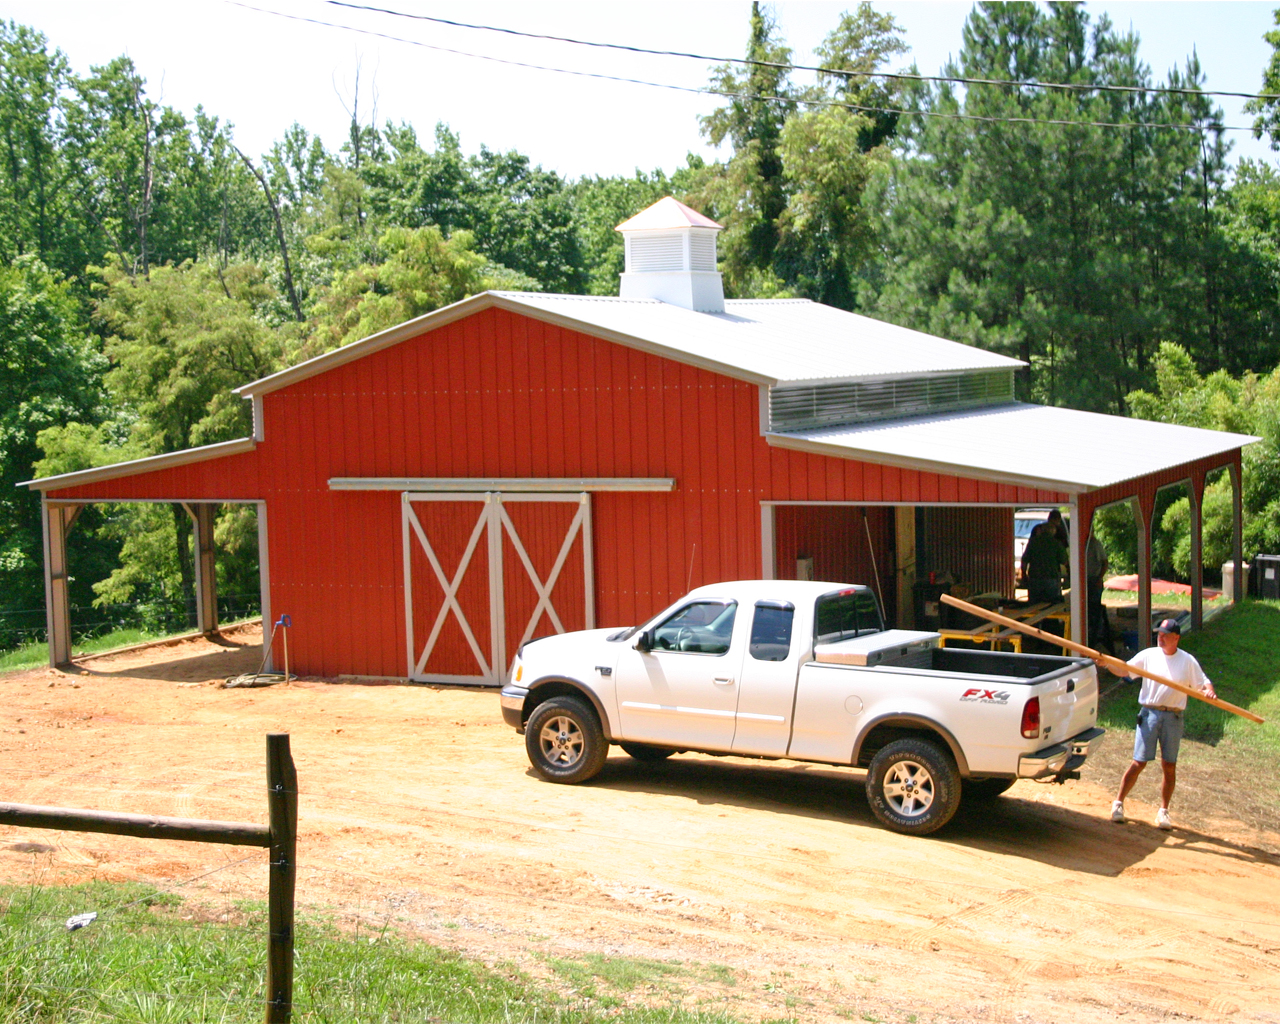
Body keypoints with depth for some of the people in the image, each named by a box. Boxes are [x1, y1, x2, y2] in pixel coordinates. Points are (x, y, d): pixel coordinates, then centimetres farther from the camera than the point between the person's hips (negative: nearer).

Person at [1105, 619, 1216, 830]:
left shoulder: (1188, 661, 5)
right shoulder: (1148, 655, 5)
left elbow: (1203, 684, 5)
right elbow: (1124, 670, 2)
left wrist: (1209, 691, -18)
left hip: (1173, 717, 1)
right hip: (1149, 714, -1)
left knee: (1169, 767, 4)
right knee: (1139, 763, -3)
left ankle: (1163, 811, 14)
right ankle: (1118, 803, 8)